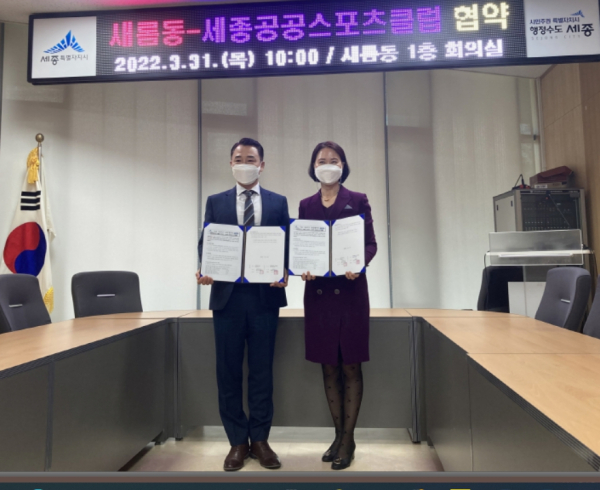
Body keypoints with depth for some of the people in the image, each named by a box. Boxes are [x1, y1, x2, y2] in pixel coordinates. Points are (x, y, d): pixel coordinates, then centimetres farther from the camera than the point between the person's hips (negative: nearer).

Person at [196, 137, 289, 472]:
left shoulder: (278, 202, 9)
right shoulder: (216, 202, 10)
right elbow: (205, 243, 4)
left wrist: (284, 273, -15)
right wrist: (205, 270, -16)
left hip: (265, 295, 0)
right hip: (227, 295, 1)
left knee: (262, 370, 8)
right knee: (229, 371, 7)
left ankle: (260, 439, 23)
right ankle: (238, 442, 22)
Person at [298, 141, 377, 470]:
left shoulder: (358, 201, 3)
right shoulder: (306, 205, 10)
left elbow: (370, 243, -2)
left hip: (350, 290, -3)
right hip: (318, 291, 3)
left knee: (351, 367, 4)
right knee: (328, 367, 10)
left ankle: (348, 439, 17)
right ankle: (339, 435, 25)